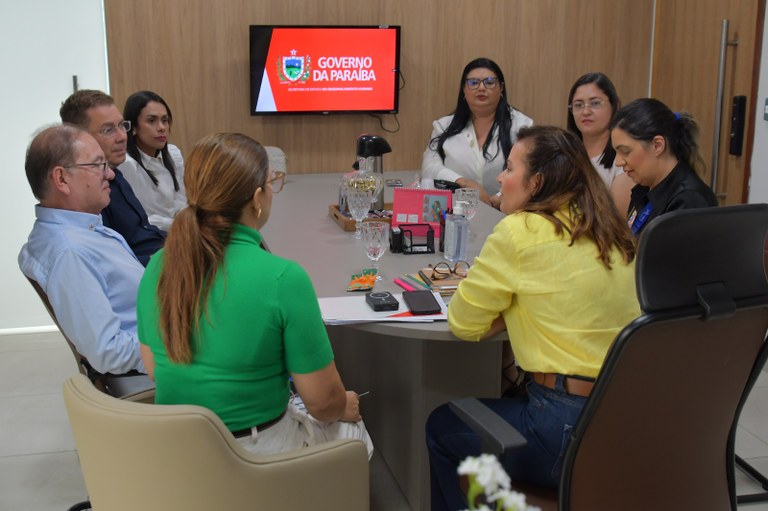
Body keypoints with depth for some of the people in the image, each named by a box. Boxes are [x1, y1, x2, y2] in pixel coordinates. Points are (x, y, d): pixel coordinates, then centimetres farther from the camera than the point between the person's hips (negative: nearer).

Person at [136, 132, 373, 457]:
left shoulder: (159, 267, -9)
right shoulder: (283, 279, -25)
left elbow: (153, 368, 5)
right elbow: (322, 401, -16)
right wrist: (344, 407, 7)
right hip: (258, 452, -5)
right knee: (351, 428, 27)